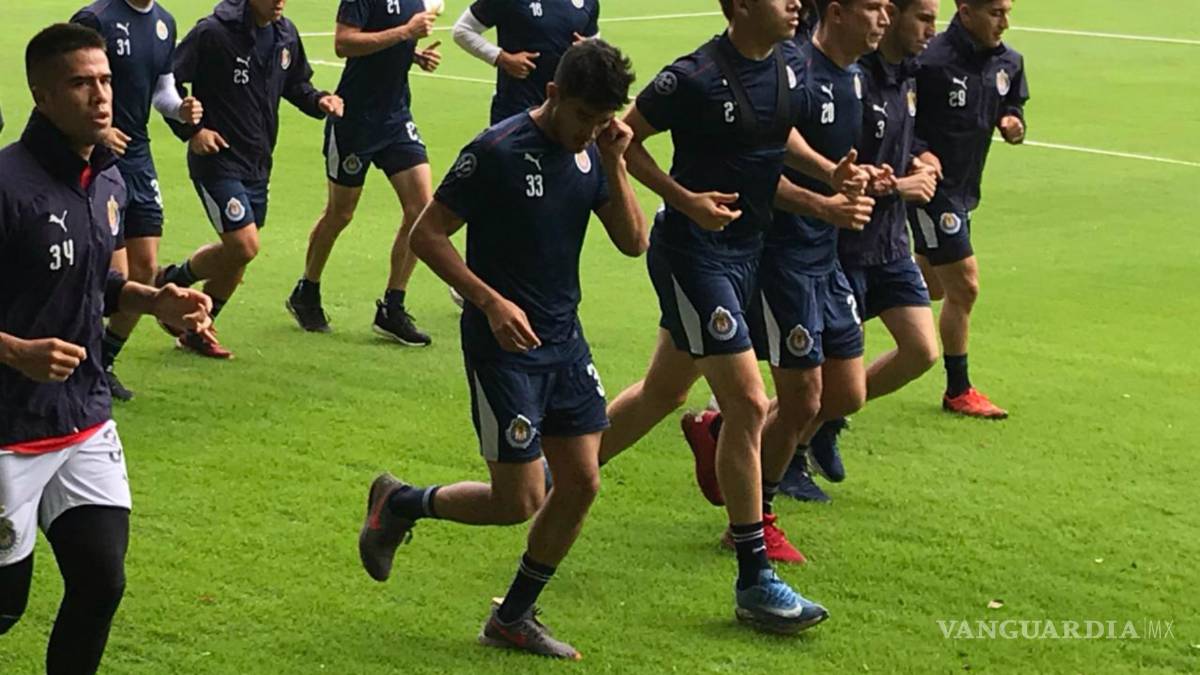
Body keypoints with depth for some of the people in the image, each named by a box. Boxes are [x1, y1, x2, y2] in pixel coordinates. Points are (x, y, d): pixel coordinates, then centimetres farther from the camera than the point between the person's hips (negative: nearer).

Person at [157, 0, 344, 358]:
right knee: (243, 246, -15)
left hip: (258, 164, 7)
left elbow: (296, 84, 19)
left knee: (239, 254, 12)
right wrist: (190, 130, -17)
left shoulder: (286, 35, 3)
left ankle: (196, 329, 29)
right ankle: (172, 280, 11)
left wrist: (318, 101, -1)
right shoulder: (213, 32, -17)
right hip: (217, 158, -7)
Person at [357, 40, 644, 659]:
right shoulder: (498, 151, -17)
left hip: (564, 340, 7)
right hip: (503, 345, -7)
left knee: (581, 482, 5)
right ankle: (399, 503, 19)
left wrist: (614, 163, -11)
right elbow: (427, 235, -14)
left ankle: (513, 619, 21)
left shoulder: (590, 154, 4)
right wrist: (491, 301, -22)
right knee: (520, 500, -7)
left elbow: (632, 242, 2)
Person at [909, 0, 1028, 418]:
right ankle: (958, 392, 11)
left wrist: (1013, 121, -5)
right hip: (932, 184, -9)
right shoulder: (931, 61, -22)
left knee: (933, 287, 20)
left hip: (964, 188, 9)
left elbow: (1013, 104, 17)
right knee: (964, 287, -4)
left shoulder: (1008, 62, 1)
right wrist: (919, 153, -32)